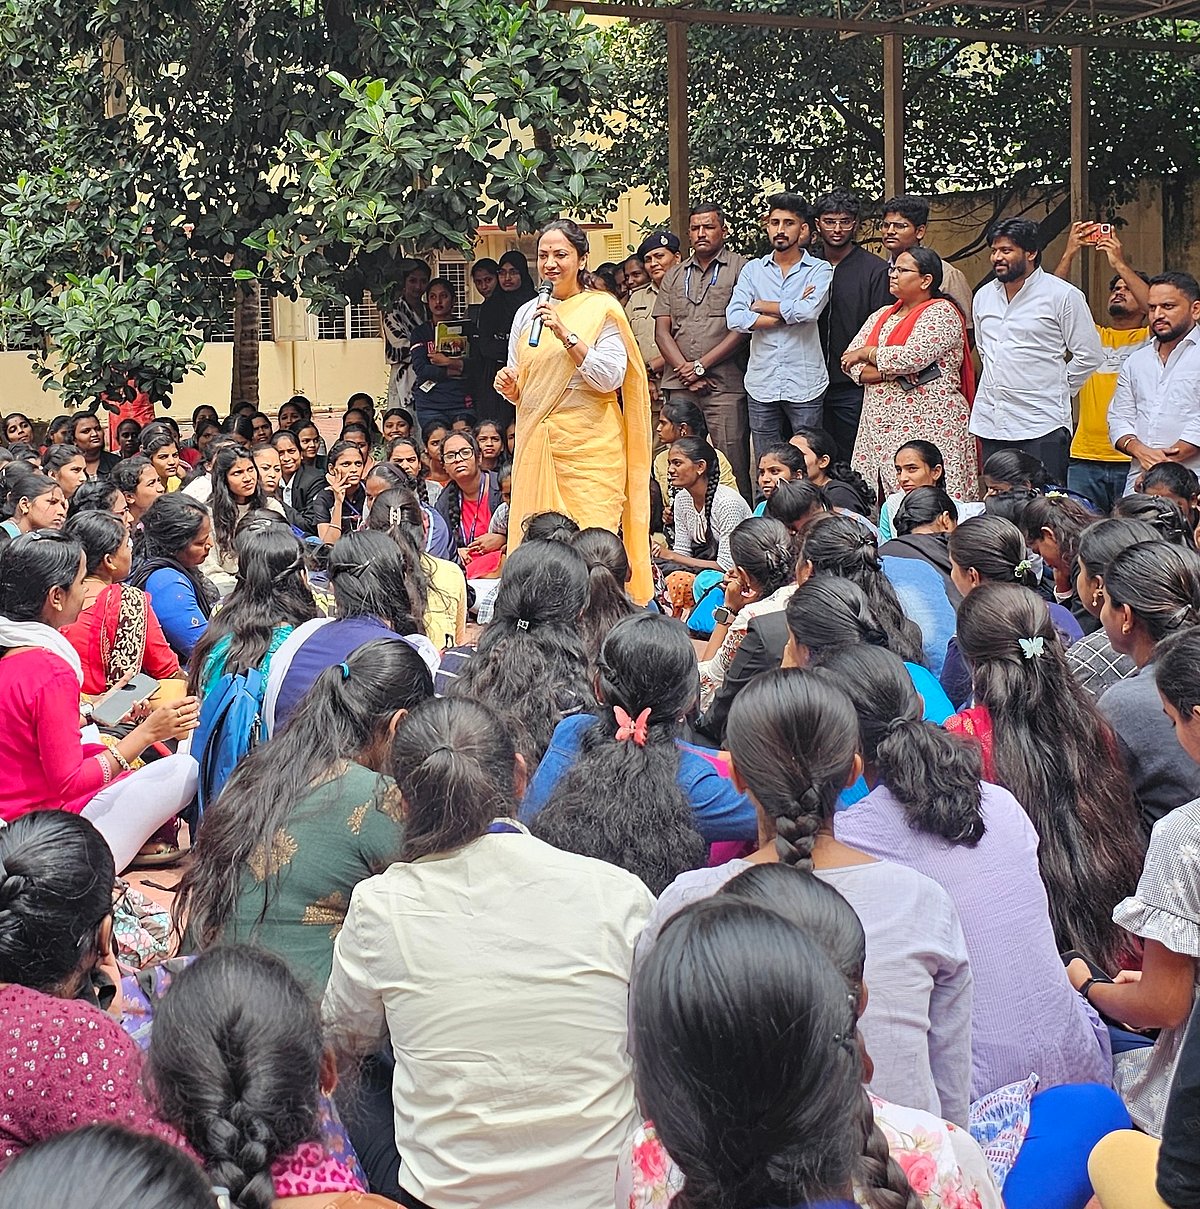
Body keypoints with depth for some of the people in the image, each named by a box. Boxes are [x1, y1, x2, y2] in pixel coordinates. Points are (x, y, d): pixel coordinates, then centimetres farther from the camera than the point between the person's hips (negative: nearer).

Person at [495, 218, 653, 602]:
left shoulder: (602, 309, 0)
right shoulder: (527, 314, 15)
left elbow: (610, 377, -12)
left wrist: (565, 334, -18)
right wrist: (509, 387, -1)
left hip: (588, 443, -5)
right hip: (536, 440, 5)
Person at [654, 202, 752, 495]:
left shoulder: (740, 268, 3)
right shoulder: (674, 276, 19)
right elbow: (662, 331, 12)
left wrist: (701, 365, -9)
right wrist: (685, 371, -4)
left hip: (725, 385, -4)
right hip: (679, 385, 4)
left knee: (730, 465, -6)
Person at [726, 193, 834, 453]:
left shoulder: (820, 270, 2)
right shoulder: (752, 270, 10)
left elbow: (809, 310, -18)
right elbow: (735, 319, -5)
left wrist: (761, 305, -4)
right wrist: (789, 313, -8)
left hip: (805, 385, -2)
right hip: (761, 382, 2)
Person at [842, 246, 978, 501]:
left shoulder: (941, 313, -3)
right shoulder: (881, 316, 18)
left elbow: (913, 356, -18)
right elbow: (850, 362, 8)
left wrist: (867, 353, -3)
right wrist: (890, 372, -9)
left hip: (927, 429, -7)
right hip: (878, 429, 7)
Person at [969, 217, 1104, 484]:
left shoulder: (1063, 295, -5)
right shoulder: (984, 296, 14)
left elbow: (1089, 356, -2)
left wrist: (1056, 390, 3)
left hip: (1042, 425, -6)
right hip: (990, 422, 6)